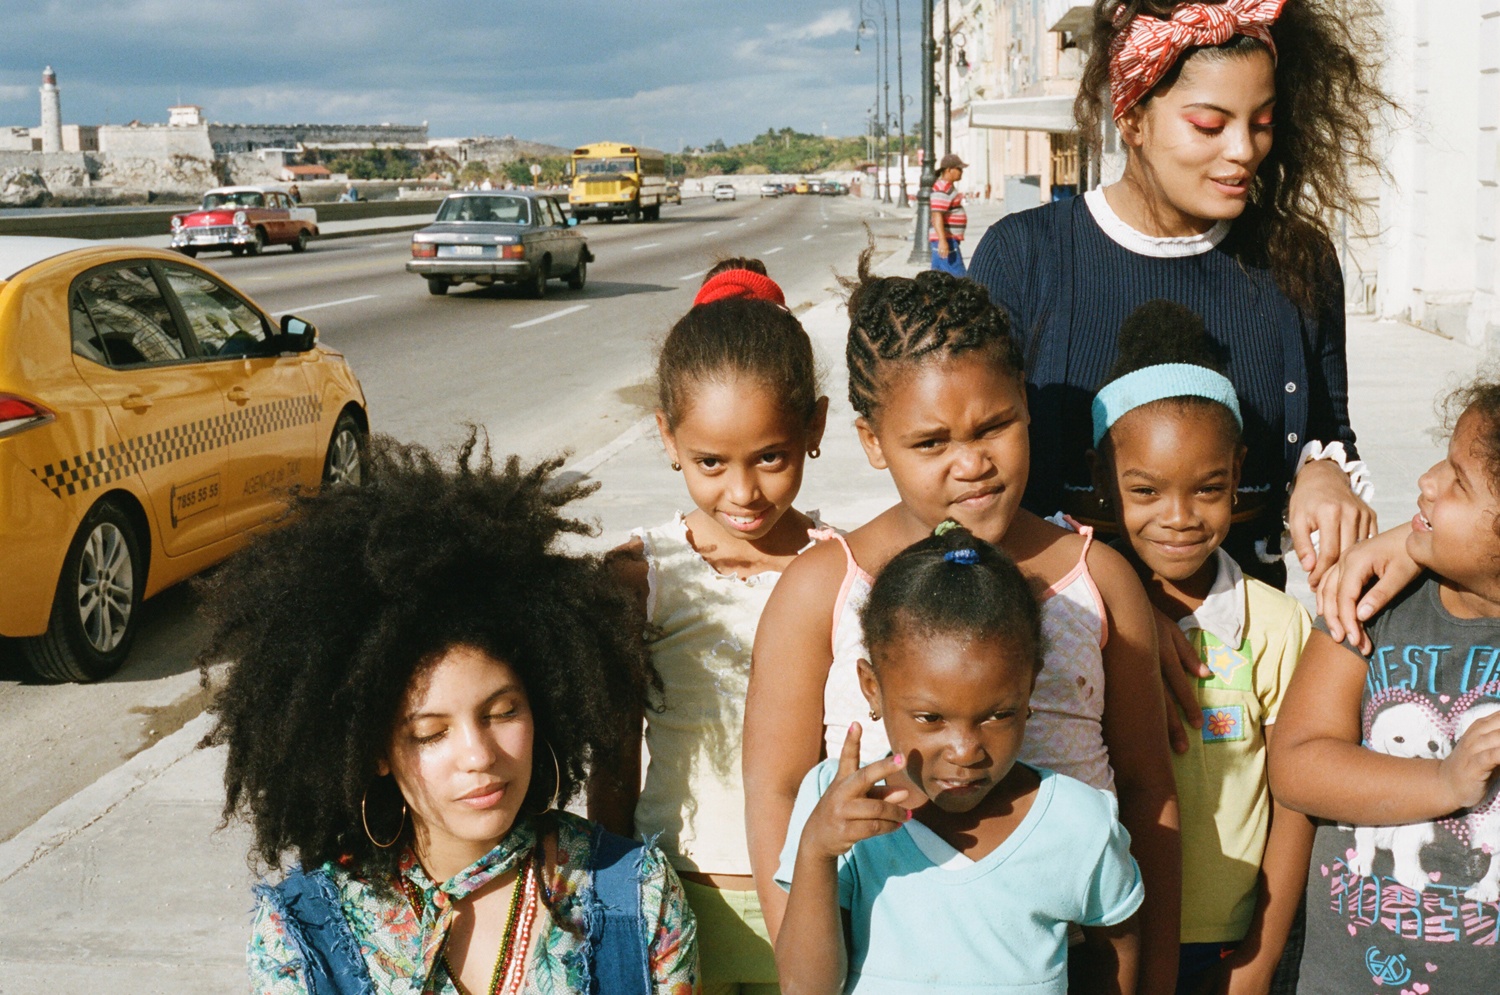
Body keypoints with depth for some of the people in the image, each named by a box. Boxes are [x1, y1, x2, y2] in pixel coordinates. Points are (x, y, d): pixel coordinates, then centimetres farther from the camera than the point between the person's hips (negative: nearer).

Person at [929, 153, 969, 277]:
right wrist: (942, 241, -33)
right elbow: (937, 216, -24)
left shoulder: (949, 187, 19)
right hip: (946, 240, -11)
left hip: (947, 240, 11)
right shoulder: (942, 190, -15)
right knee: (958, 276, -12)